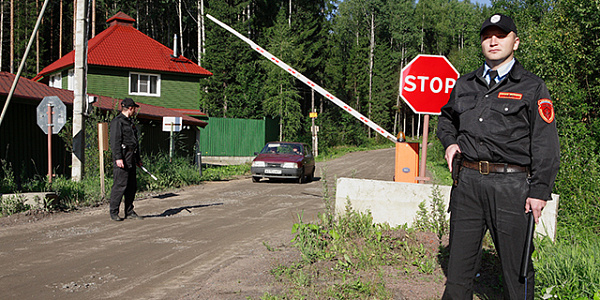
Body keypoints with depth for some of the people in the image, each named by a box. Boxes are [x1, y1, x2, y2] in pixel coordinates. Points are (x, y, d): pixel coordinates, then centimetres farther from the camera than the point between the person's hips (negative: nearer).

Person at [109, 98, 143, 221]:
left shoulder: (130, 122, 22)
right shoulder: (117, 121, -7)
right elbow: (115, 141, -15)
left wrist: (138, 158, 24)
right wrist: (118, 158, -22)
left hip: (131, 159, 9)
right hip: (122, 157, -9)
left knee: (132, 186, 9)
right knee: (120, 185, -8)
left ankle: (129, 212, 16)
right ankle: (114, 213, -2)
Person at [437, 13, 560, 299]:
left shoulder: (532, 87, 2)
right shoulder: (464, 84, 15)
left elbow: (546, 145, -3)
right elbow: (446, 118, 32)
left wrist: (539, 190, -10)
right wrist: (449, 142, 11)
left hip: (510, 185, -4)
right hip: (467, 181, 4)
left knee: (516, 263, 4)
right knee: (459, 258, 11)